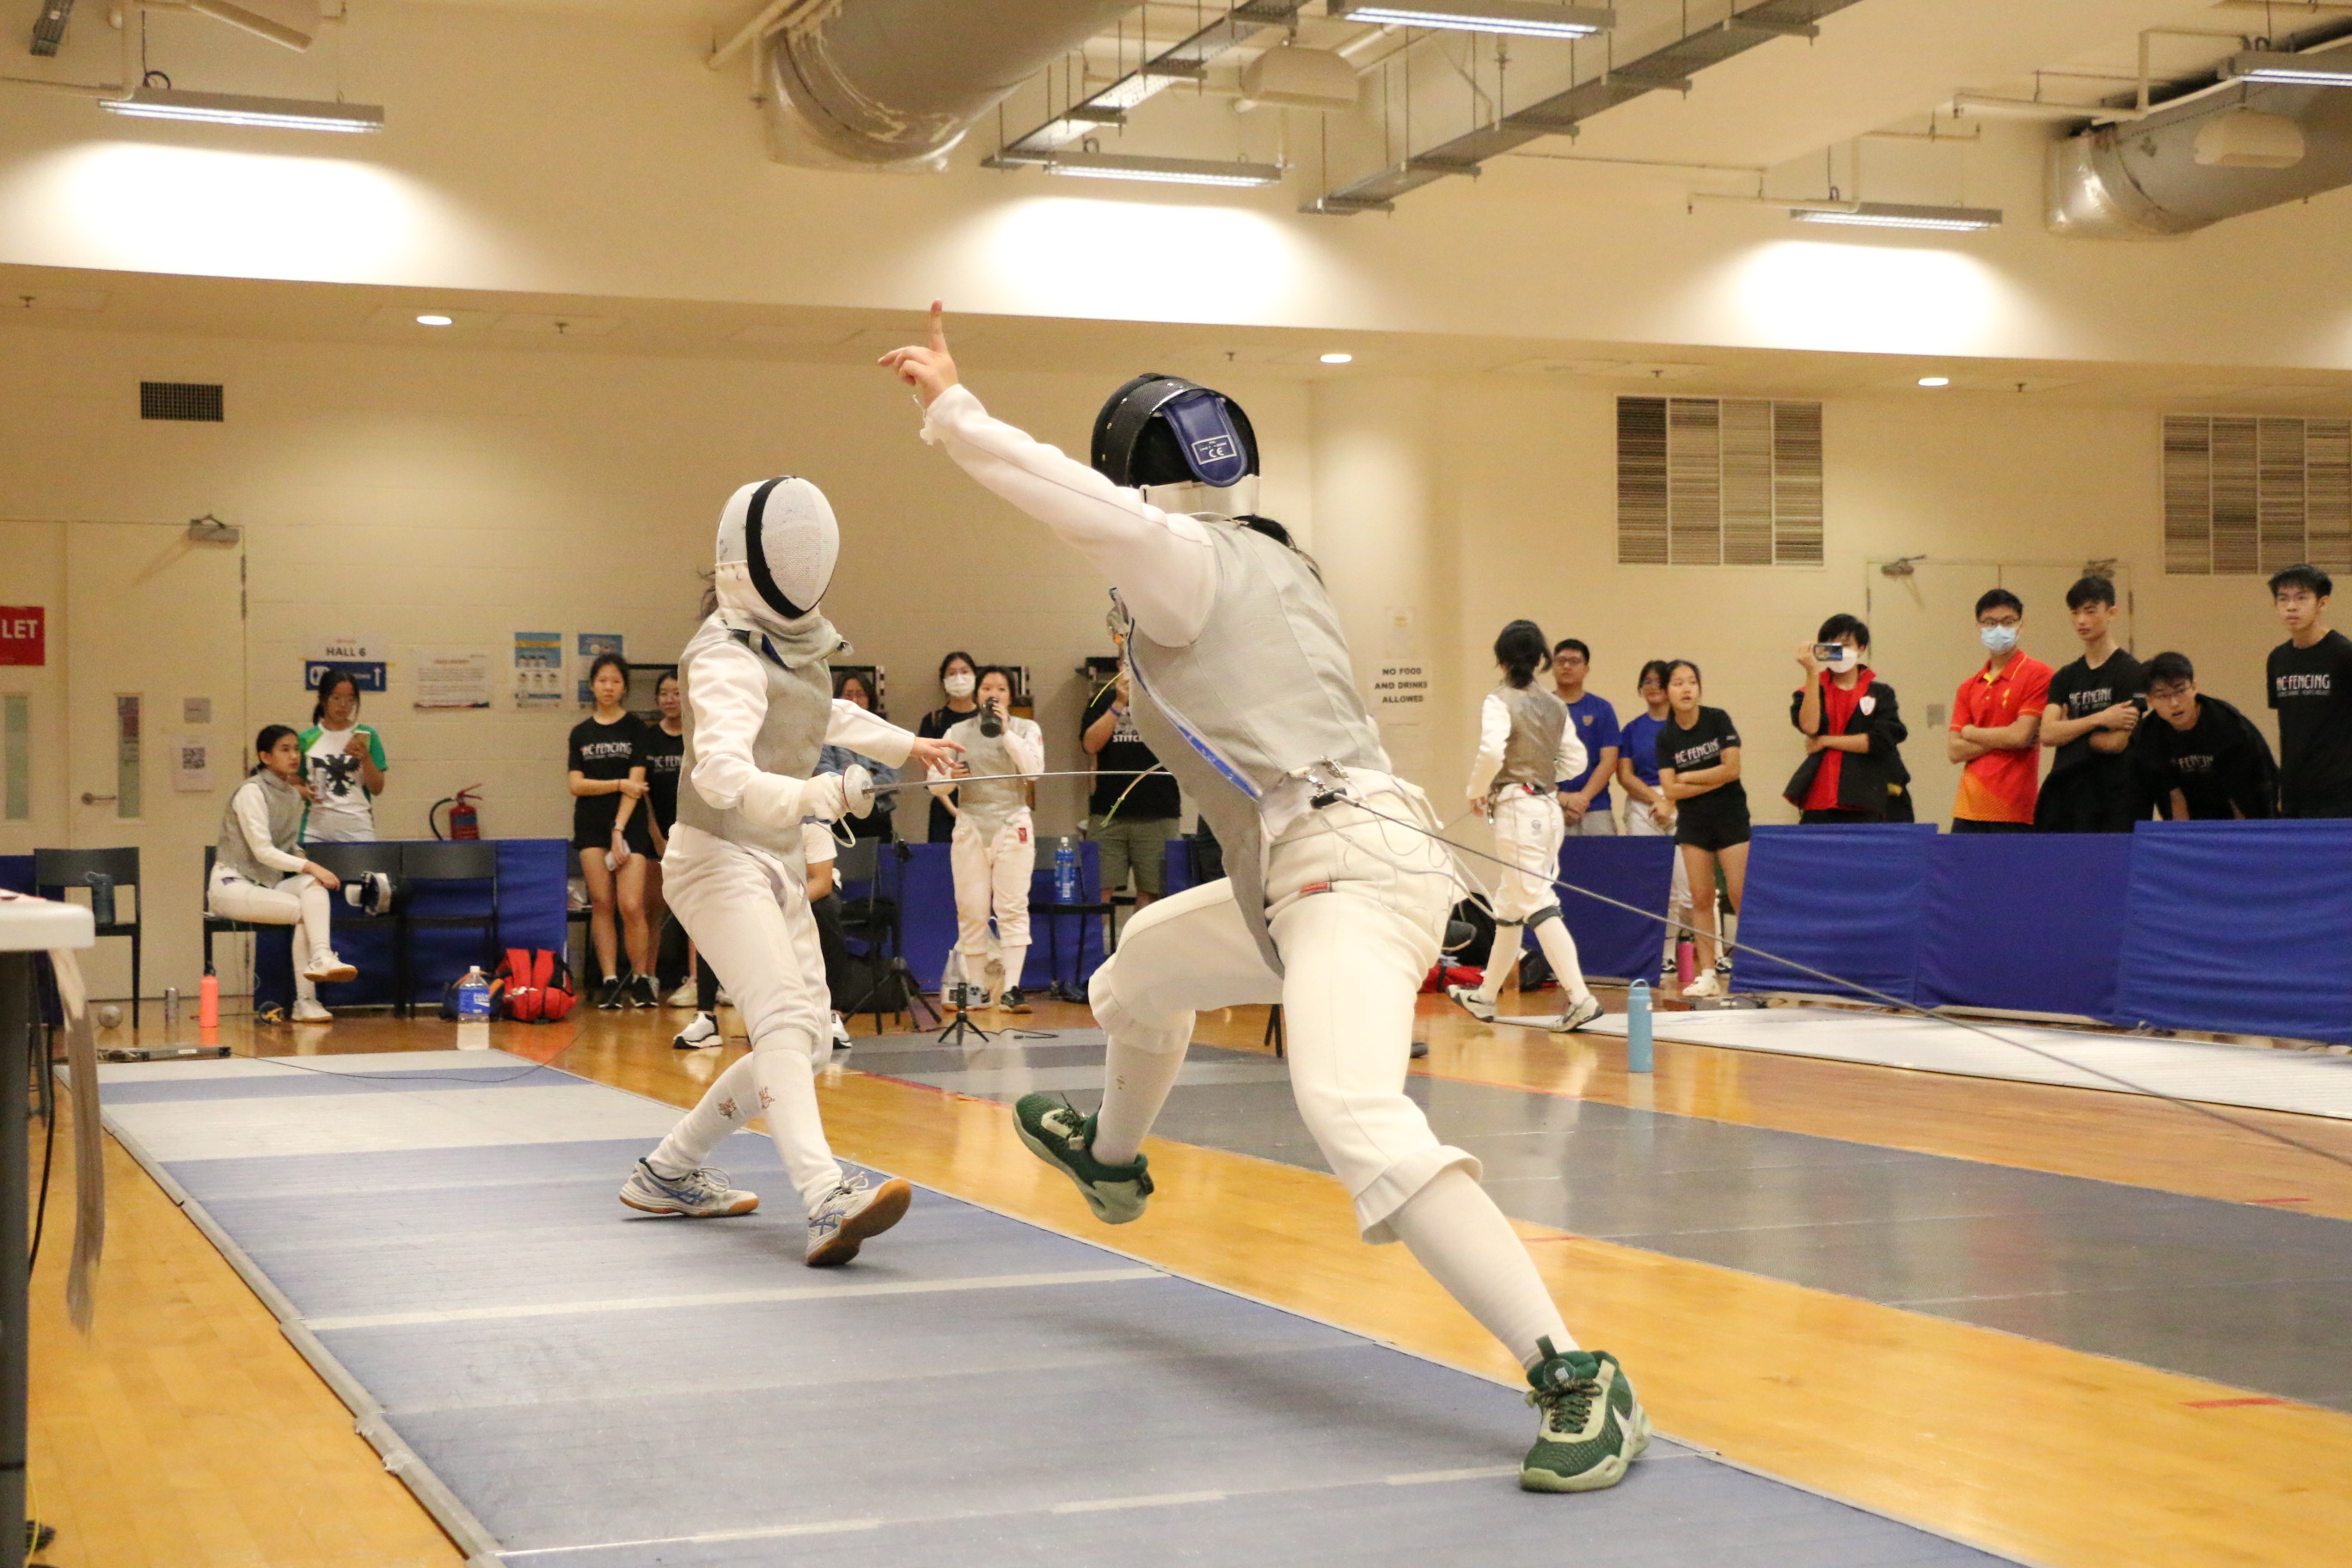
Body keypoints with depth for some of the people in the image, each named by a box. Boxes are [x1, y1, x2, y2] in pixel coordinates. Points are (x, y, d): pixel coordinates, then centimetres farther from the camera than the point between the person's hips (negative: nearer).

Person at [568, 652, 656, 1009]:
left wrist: (619, 830, -13)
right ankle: (609, 982, 1)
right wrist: (618, 784, -12)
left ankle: (641, 980, 3)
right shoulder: (581, 733, 10)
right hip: (590, 826, 3)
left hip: (630, 824, -3)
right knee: (601, 903, -2)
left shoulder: (635, 728, 2)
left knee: (631, 905, -11)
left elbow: (636, 783, -5)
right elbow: (577, 785, 1)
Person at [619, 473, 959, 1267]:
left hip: (776, 863, 9)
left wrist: (905, 744, 33)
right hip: (720, 859, -9)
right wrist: (818, 794, -53)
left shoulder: (792, 635, 6)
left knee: (805, 1044, 11)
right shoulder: (728, 656, -21)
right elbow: (721, 773, -37)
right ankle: (828, 1203, -43)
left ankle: (669, 1173, 24)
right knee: (787, 1025, -27)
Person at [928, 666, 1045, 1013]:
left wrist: (1005, 731, -15)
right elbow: (934, 784, 4)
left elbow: (1034, 769, -13)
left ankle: (1011, 989, -14)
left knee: (1012, 907, -9)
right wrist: (950, 777, -18)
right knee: (971, 911, 2)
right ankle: (977, 989, 10)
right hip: (970, 825, 2)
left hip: (1012, 824, -2)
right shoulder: (959, 731, 7)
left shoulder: (1026, 729, 5)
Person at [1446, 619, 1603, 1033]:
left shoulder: (1499, 701, -10)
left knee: (1538, 907, -9)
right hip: (1549, 808, 7)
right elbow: (1576, 760, 13)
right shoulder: (1555, 705, 10)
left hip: (1517, 808, -7)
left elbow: (1491, 752, -25)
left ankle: (1580, 997, -19)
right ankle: (1485, 996, 30)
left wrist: (1478, 792, -9)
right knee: (1509, 908, 18)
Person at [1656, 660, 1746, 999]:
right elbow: (1670, 789, -6)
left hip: (1731, 817, -3)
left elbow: (1732, 769, -12)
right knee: (1701, 899, 1)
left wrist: (1688, 777, -7)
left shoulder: (1718, 720, -5)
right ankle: (1708, 975, 5)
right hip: (1692, 822, 3)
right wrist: (1714, 780, -12)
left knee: (1741, 895, -9)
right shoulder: (1665, 737, 1)